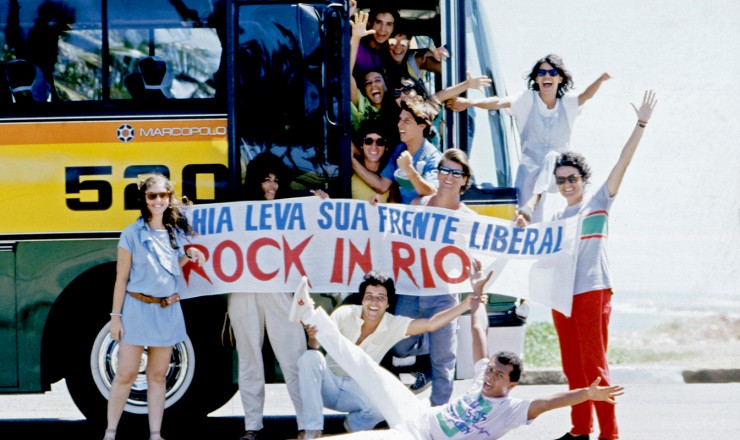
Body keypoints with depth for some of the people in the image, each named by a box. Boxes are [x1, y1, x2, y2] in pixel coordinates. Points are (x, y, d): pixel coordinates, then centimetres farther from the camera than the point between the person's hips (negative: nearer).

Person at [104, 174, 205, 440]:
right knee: (126, 374, -5)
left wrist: (189, 255, 0)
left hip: (168, 311, 4)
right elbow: (122, 277, -3)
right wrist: (115, 316, -6)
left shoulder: (176, 233, 9)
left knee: (158, 375, 7)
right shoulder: (133, 234, -4)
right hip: (137, 308, -4)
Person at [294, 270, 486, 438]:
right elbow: (317, 345, -26)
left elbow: (430, 324, -21)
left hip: (356, 390, 0)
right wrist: (313, 336, -52)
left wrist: (465, 306, -33)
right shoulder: (345, 314, -16)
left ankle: (353, 424, 3)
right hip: (330, 383, 0)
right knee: (310, 357, -33)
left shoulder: (394, 325, -10)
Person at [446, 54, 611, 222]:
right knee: (529, 220, -16)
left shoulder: (567, 103, 10)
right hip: (530, 169, 0)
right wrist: (470, 103, -28)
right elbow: (499, 102, -12)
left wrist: (601, 79, -25)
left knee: (552, 156, -34)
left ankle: (535, 199, -45)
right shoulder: (528, 99, 2)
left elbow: (586, 95, -6)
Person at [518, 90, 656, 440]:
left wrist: (641, 125, -12)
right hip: (561, 294, 6)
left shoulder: (598, 202, 3)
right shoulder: (556, 218, 18)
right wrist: (523, 229, 3)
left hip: (593, 291, -6)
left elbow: (622, 163, -5)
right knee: (573, 367, 8)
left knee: (594, 364, -8)